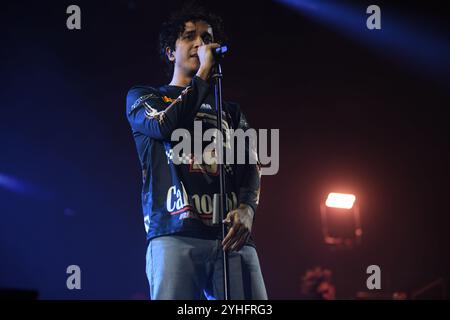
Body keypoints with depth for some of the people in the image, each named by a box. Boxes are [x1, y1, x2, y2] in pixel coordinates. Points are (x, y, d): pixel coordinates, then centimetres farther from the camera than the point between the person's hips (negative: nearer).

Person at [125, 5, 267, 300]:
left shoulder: (230, 111, 28)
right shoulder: (143, 97, 20)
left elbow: (251, 168, 14)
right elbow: (167, 126, -4)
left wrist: (247, 208, -9)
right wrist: (203, 74, 6)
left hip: (231, 236, 3)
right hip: (175, 234, -3)